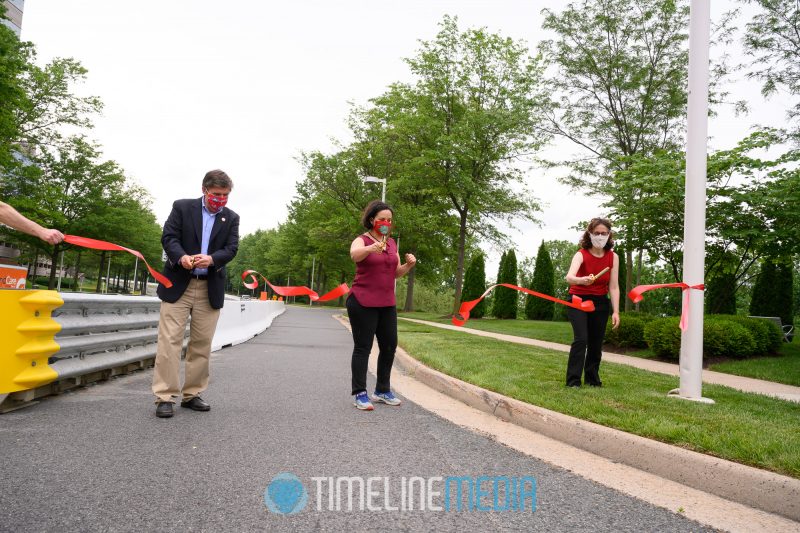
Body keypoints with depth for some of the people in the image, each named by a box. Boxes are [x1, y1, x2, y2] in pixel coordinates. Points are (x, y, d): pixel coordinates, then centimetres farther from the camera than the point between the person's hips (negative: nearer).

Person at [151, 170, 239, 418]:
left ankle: (192, 394, 16)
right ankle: (165, 397, -2)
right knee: (170, 340, -6)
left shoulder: (231, 218, 10)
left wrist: (211, 259, -21)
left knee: (202, 343, 5)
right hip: (178, 283, -3)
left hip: (210, 288, 3)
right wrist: (181, 257, -24)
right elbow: (168, 237, -4)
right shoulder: (182, 207, 3)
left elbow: (231, 248, -1)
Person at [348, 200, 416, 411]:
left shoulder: (392, 243, 13)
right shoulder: (361, 240, -7)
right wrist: (371, 248, -52)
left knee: (390, 345, 10)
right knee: (363, 348, -2)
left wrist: (408, 265, -4)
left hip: (387, 303, 7)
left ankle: (382, 390, 24)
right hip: (363, 303, -7)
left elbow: (396, 273, 17)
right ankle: (359, 394, 6)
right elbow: (355, 254, -31)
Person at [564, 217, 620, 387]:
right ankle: (573, 381, -11)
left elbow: (614, 287, -5)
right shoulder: (581, 254, -16)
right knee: (581, 339, -17)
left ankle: (592, 379, 27)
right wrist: (582, 280, -56)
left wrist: (616, 311, -12)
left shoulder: (613, 257, -5)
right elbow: (569, 277, -35)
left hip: (600, 303, 4)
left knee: (596, 343, 8)